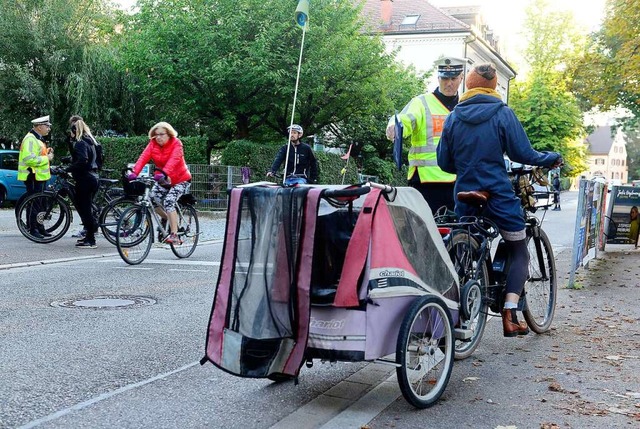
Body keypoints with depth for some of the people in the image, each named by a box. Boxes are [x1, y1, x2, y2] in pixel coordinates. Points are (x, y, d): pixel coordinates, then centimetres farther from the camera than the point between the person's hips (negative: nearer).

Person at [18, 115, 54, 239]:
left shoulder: (38, 139, 18)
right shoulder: (30, 139, -16)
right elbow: (29, 159, -26)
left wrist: (47, 152, 10)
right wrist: (47, 158, -19)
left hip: (40, 176, 10)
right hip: (33, 177, -10)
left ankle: (39, 227, 22)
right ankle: (32, 229, 0)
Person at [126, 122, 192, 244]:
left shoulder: (176, 144, -19)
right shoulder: (153, 144, -6)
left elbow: (173, 160, -36)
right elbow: (143, 157, -21)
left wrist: (164, 173, -54)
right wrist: (134, 172, -38)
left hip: (180, 179, -6)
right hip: (163, 180, 6)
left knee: (168, 202, -24)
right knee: (152, 199, -14)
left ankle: (174, 235, -22)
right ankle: (166, 217, 17)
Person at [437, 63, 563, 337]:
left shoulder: (453, 117, 5)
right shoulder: (502, 113, -6)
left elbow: (444, 162, 8)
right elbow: (522, 153, -7)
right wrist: (551, 159, 10)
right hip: (499, 195, -3)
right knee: (519, 253, 8)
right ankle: (509, 315, -6)